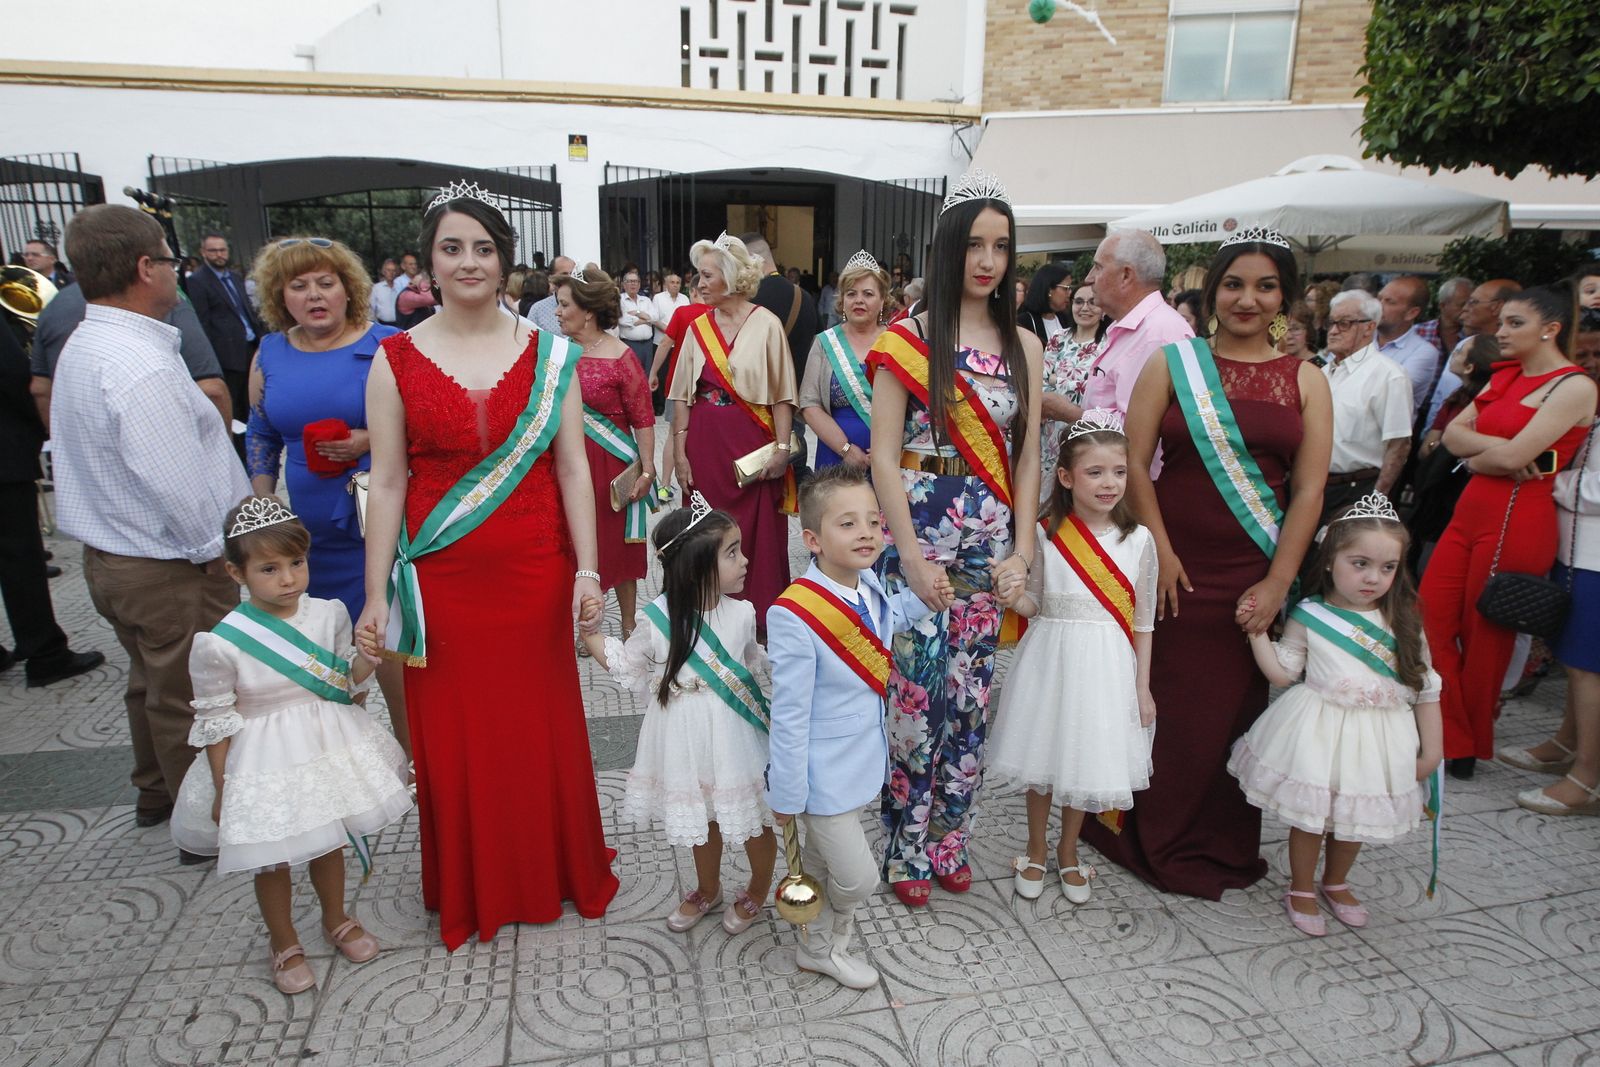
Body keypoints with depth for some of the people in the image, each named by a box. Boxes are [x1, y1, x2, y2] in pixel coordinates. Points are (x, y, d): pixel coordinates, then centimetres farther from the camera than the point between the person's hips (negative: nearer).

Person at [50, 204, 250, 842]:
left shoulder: (82, 346, 6)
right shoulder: (142, 367, -26)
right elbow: (174, 483, -27)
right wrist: (214, 551, -12)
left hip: (109, 555, 10)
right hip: (170, 571, -10)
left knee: (152, 683, 26)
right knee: (189, 700, 5)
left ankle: (156, 794, 45)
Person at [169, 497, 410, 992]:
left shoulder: (328, 615, -10)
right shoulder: (220, 645, -19)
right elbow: (215, 724, -9)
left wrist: (364, 662, -19)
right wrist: (221, 791, -3)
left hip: (326, 748, 3)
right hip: (264, 764, -3)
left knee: (329, 841, 21)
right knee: (272, 860, 13)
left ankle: (336, 919, 47)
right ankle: (284, 944, 39)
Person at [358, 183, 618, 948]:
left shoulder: (547, 355, 2)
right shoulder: (397, 359, 1)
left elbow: (572, 467, 1)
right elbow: (387, 483, 1)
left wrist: (587, 572, -5)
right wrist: (377, 596, -1)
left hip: (534, 571, 0)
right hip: (442, 579, 0)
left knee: (543, 726, 10)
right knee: (452, 736, 10)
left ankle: (556, 874, 34)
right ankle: (470, 892, 33)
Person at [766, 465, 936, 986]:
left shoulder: (869, 589, -8)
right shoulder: (795, 616, -31)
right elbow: (789, 714, -24)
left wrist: (925, 596, 6)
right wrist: (787, 795, -16)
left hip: (858, 761, 7)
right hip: (823, 773, -7)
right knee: (858, 877, 6)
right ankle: (824, 947, 36)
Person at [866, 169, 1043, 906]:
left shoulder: (1022, 345, 10)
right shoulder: (908, 340, -2)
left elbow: (1026, 456, 9)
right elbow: (884, 455, -7)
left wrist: (1024, 549, -1)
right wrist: (912, 555, -13)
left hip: (993, 540, 4)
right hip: (921, 532, -4)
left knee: (972, 696, 9)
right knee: (914, 694, -1)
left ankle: (949, 839, 27)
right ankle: (907, 848, 19)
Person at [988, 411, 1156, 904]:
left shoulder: (1138, 539, -4)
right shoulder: (1045, 536, -6)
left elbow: (1143, 620, 3)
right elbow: (1034, 606, 3)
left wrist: (1142, 687, 4)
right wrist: (1015, 598, -20)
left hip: (1106, 665, 1)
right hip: (1051, 659, 0)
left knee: (1087, 761, 12)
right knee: (1043, 760, 11)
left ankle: (1068, 852, 36)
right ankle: (1035, 852, 34)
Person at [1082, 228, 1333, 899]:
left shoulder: (1305, 382, 7)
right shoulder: (1173, 364, 3)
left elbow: (1309, 490, 2)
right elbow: (1135, 464, -3)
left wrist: (1278, 581, -7)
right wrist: (1160, 552, -10)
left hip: (1255, 576, 2)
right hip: (1176, 566, -1)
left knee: (1233, 709, 9)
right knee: (1162, 703, 5)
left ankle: (1221, 847, 29)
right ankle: (1150, 836, 26)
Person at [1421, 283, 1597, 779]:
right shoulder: (1504, 377, 14)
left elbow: (1512, 456, -19)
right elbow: (1453, 432, 4)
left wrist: (1475, 457, -1)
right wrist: (1496, 447, -13)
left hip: (1519, 520, -7)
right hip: (1471, 509, 8)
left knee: (1484, 639, 5)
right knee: (1430, 623, 5)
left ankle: (1469, 748, 24)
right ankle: (1450, 738, 19)